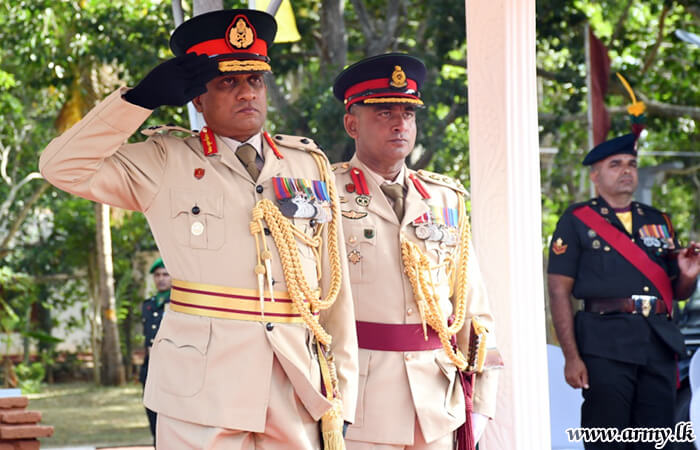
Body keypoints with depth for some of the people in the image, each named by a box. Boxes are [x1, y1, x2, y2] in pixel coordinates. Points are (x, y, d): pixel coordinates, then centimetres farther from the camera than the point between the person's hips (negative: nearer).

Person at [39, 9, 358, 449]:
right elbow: (63, 166, -6)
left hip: (297, 385, 3)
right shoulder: (165, 163, 4)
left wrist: (341, 396, 6)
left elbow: (334, 289, 10)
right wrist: (142, 98, -10)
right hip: (201, 387, -3)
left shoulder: (310, 165, 11)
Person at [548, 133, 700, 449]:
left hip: (659, 340, 5)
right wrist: (571, 357, -11)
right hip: (606, 344, -4)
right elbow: (559, 292, -2)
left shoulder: (658, 222, 21)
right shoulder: (576, 222, 6)